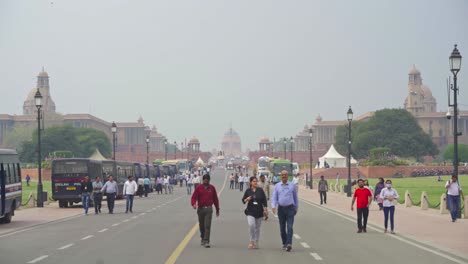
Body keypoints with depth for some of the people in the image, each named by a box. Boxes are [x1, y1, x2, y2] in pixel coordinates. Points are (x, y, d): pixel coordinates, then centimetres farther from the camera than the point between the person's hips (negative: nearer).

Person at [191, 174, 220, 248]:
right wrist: (194, 204, -24)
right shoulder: (199, 188, 2)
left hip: (209, 209, -1)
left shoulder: (212, 188, 5)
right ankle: (203, 239, 31)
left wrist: (217, 209, 12)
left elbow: (215, 199, 10)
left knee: (207, 226, -10)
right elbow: (194, 197, -3)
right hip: (200, 209, 1)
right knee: (201, 225, 12)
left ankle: (206, 241, -13)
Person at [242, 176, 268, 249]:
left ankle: (256, 242, 19)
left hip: (259, 211, 1)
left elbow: (264, 201, 4)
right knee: (251, 225, -19)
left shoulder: (260, 190, 2)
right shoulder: (248, 191, 2)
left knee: (257, 227, 7)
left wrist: (265, 210, -3)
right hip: (250, 211, -1)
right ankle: (252, 241, -6)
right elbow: (243, 200, 7)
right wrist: (247, 199, -14)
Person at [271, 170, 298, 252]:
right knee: (282, 227, 8)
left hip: (290, 208, -2)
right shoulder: (277, 186, 6)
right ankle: (284, 243, 21)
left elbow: (295, 197, 13)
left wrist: (296, 208, 16)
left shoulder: (292, 185, 5)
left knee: (290, 227, -13)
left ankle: (289, 244, -21)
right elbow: (274, 197, 1)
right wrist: (273, 206, -15)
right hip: (281, 208, 2)